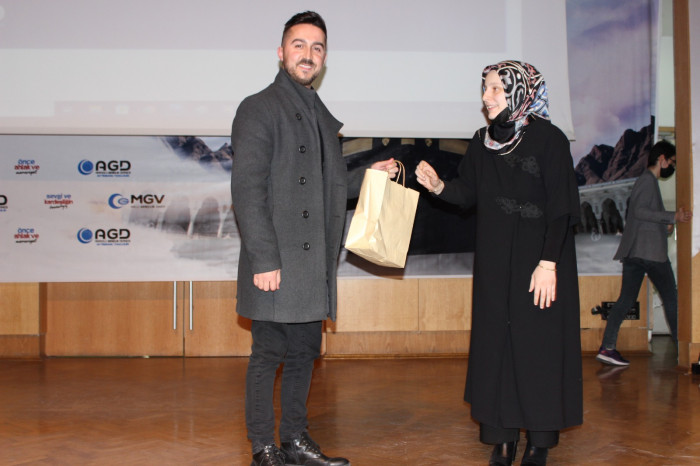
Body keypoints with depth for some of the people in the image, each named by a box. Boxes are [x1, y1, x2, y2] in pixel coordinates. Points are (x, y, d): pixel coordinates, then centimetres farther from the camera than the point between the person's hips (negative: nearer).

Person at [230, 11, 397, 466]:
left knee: (305, 354, 14)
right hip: (277, 265, -8)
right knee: (268, 355, 0)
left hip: (314, 265, 8)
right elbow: (247, 190, -13)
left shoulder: (321, 116, 19)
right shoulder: (259, 108, -5)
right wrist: (264, 259, -19)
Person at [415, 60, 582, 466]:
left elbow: (561, 208, -12)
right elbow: (469, 194, 9)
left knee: (538, 344, -1)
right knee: (497, 342, 5)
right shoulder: (482, 142, 8)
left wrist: (548, 263, -18)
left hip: (539, 260, -5)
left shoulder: (549, 139, -9)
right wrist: (439, 185, -11)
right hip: (495, 264, 5)